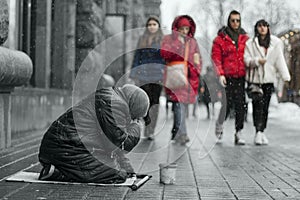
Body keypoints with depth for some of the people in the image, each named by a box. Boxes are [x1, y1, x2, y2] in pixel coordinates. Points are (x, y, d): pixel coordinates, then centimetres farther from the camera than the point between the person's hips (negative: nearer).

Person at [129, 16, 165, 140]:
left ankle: (150, 131, 1)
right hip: (144, 72, 1)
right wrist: (134, 74, 4)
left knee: (155, 101, -3)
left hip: (158, 73, -1)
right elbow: (137, 57, 11)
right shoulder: (142, 40, 12)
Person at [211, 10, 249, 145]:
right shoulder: (220, 38, 2)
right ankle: (219, 124, 24)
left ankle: (239, 132, 8)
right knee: (227, 104, -5)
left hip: (241, 77, 3)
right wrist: (220, 74, -12)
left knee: (240, 105, 0)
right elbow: (216, 58, -3)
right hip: (227, 77, -3)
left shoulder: (245, 38, 12)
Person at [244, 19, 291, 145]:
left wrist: (285, 76, -6)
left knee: (265, 106, 4)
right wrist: (257, 61, -18)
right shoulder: (250, 43, 2)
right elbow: (246, 59, 0)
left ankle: (261, 131, 14)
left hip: (269, 78, 2)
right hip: (255, 78, -2)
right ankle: (258, 132, -11)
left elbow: (280, 60, 3)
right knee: (258, 104, -11)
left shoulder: (276, 43, 6)